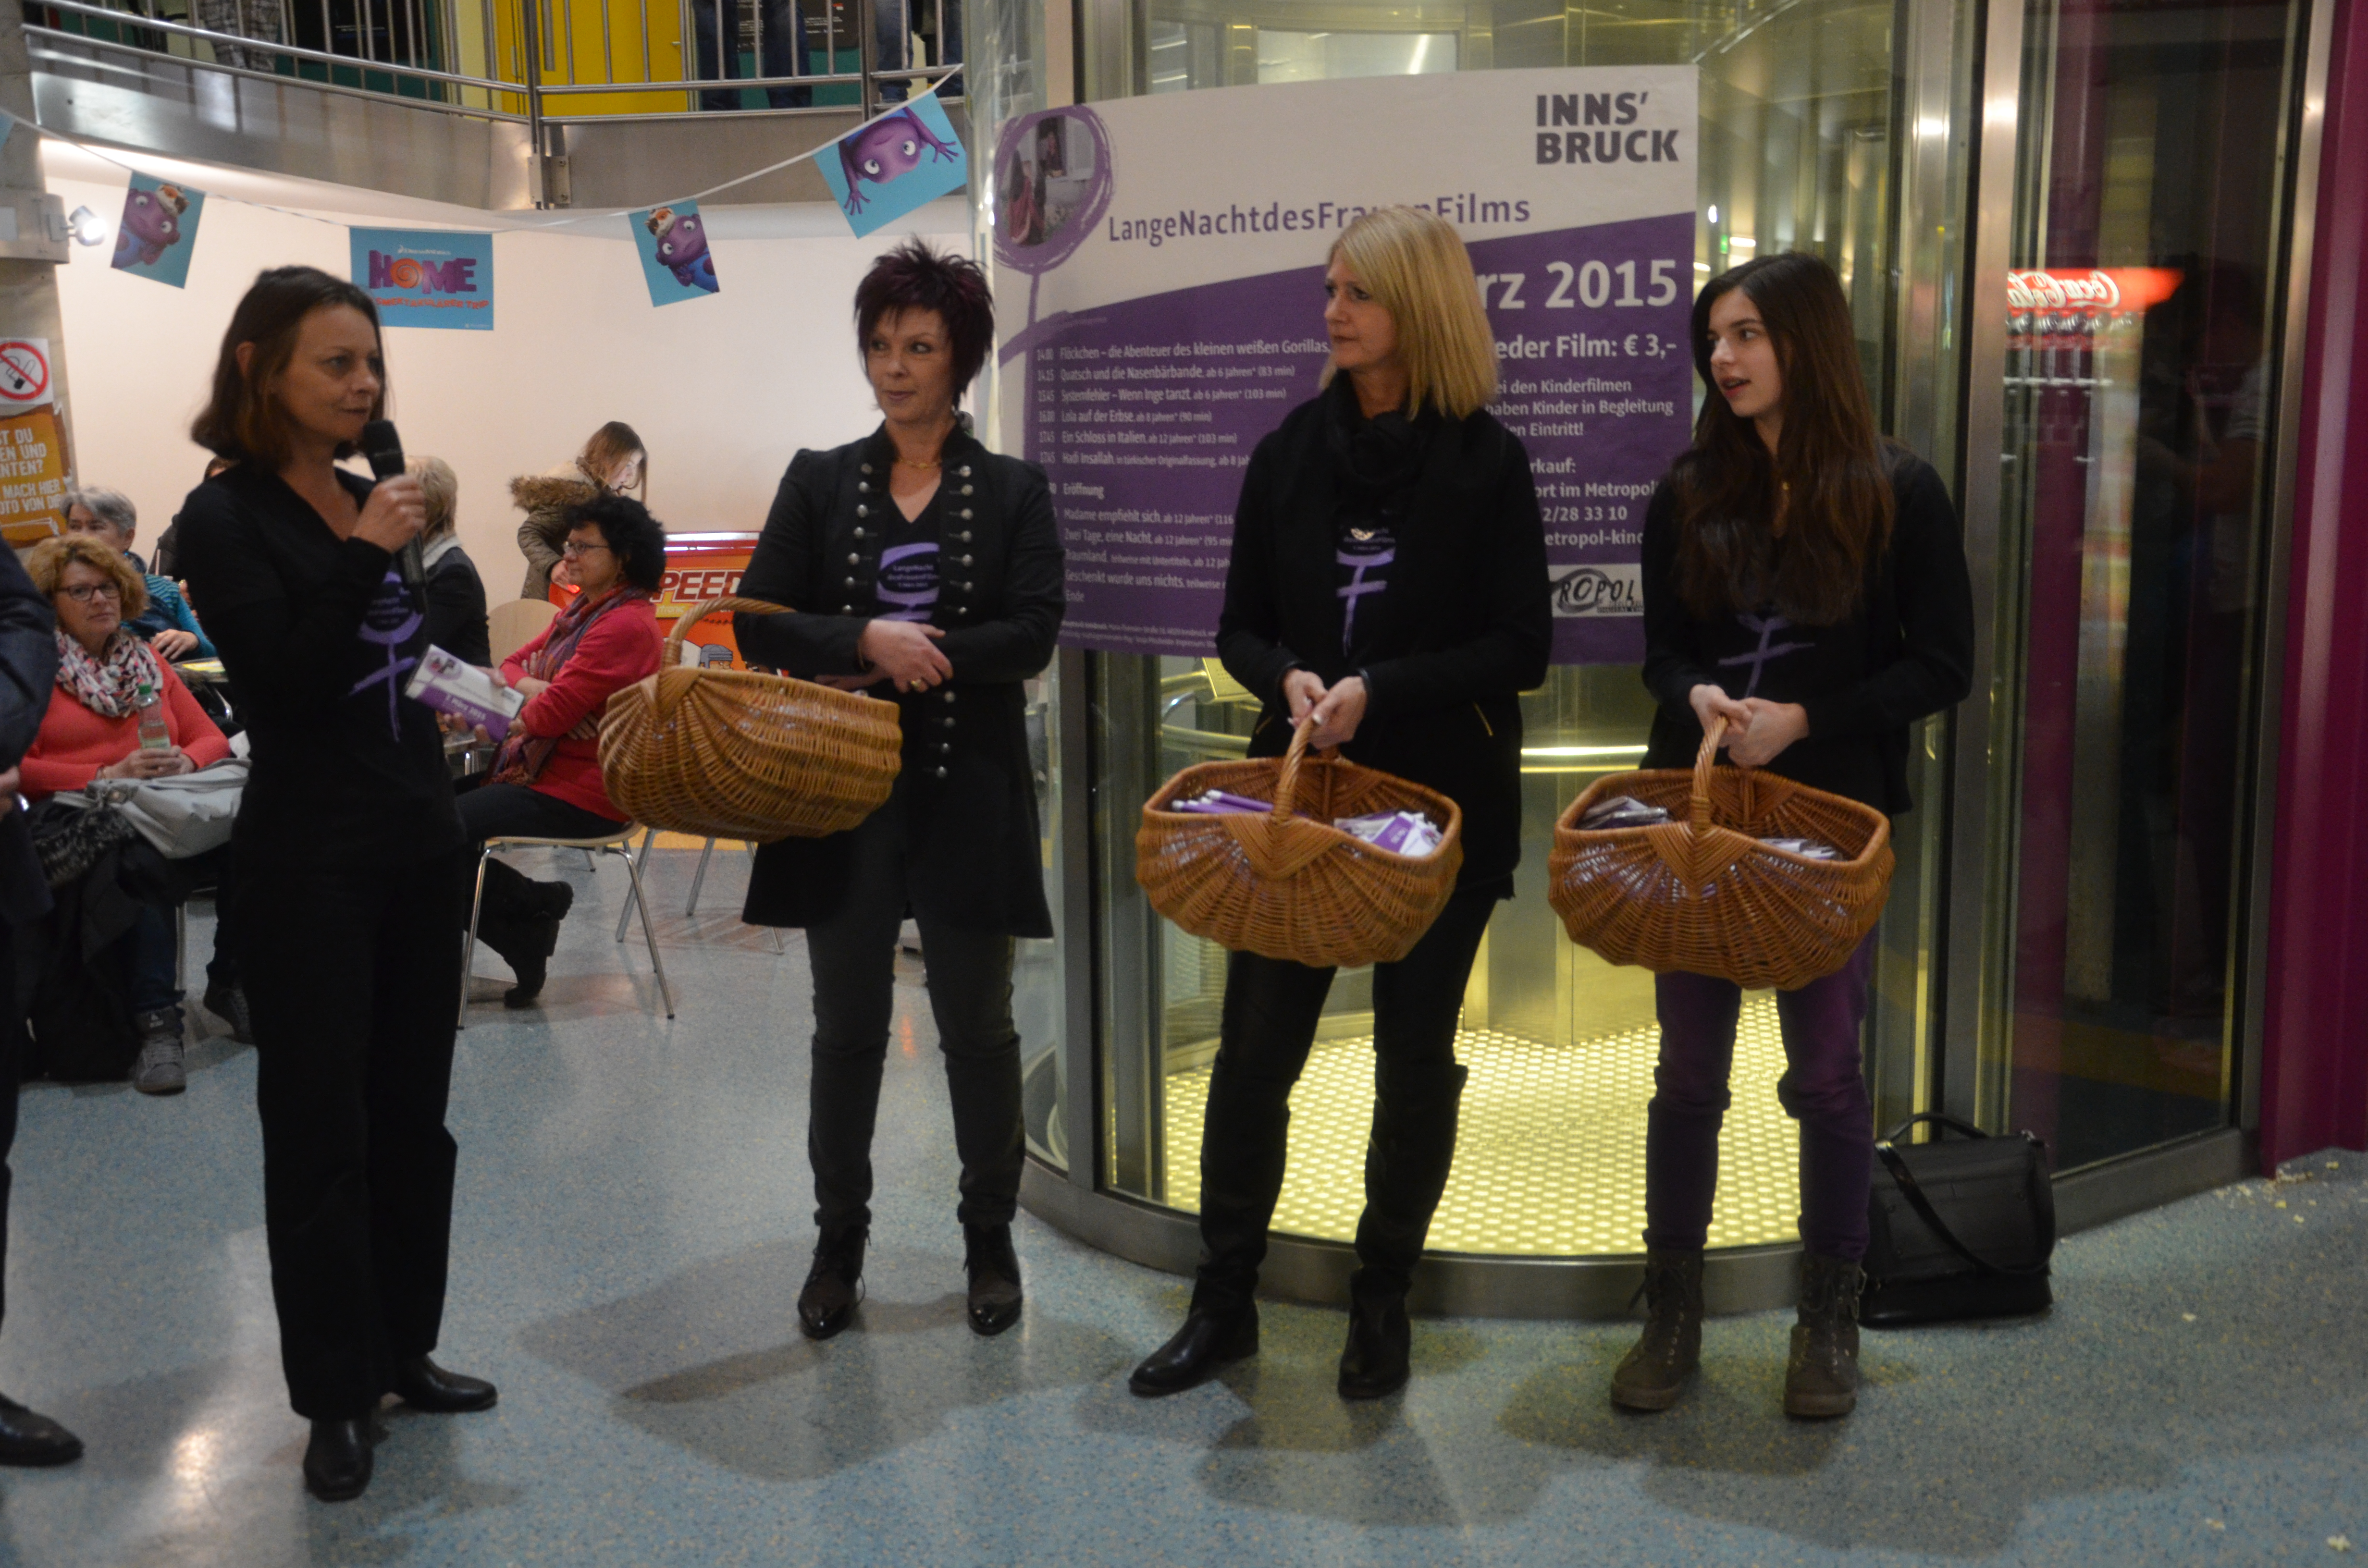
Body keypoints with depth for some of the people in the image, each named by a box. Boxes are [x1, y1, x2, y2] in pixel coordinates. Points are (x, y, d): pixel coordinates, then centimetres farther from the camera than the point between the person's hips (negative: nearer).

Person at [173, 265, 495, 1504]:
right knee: (319, 1127, 1)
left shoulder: (372, 495, 10)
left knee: (411, 1112, 12)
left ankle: (403, 1349, 25)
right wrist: (364, 555, -24)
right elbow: (284, 681, -19)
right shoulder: (225, 519, -9)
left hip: (416, 842, 7)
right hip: (307, 863, -6)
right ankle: (333, 1394, 13)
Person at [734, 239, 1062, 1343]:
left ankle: (989, 1241, 25)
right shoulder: (819, 482, 6)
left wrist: (912, 661, -16)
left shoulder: (1014, 492, 2)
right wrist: (869, 641, -18)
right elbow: (757, 624, -2)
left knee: (978, 1025, 8)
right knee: (847, 1028, 9)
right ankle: (839, 1244, 25)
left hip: (969, 795, -1)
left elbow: (1032, 636, -9)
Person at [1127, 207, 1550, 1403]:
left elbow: (1520, 650, -7)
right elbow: (1239, 628, 9)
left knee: (1415, 1057, 8)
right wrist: (1288, 678, -13)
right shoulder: (1290, 453, 5)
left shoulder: (1486, 462, -4)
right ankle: (1224, 1303, 18)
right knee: (1253, 1047, 3)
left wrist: (1379, 690, -19)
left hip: (1441, 805, -2)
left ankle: (1383, 1303, 25)